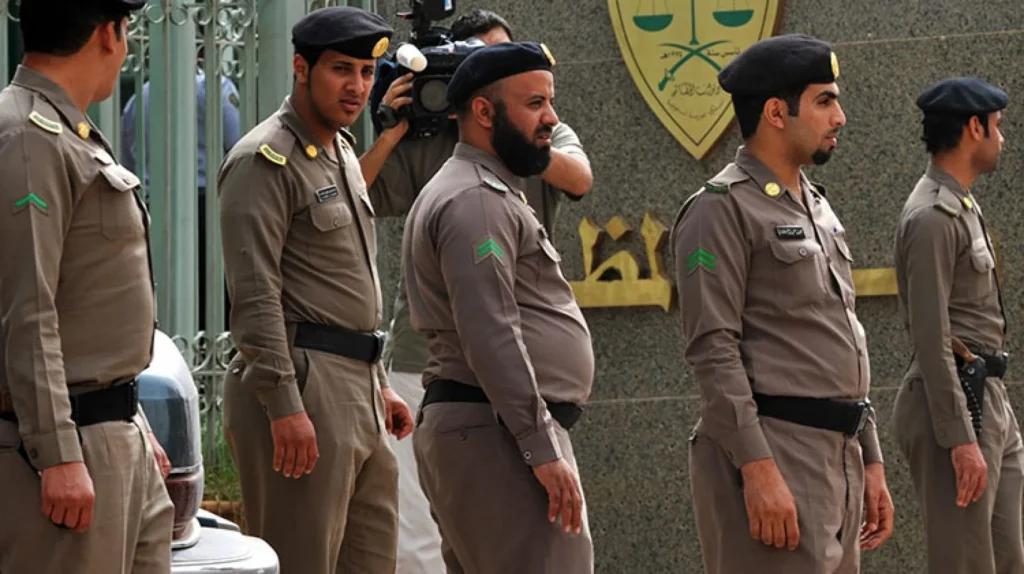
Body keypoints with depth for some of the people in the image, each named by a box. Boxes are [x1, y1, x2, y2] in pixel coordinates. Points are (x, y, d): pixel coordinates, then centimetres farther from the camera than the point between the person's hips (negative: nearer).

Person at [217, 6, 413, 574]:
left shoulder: (342, 153, 20)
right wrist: (284, 404, -23)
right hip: (299, 382, -9)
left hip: (355, 386, 10)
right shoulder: (265, 161, -10)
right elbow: (255, 296, -18)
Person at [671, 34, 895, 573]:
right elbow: (713, 351, -16)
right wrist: (759, 470, -22)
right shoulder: (721, 209, -8)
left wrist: (871, 462, 18)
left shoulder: (818, 209, 19)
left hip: (838, 455, 9)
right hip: (770, 453, -9)